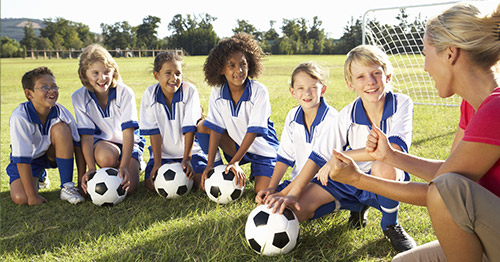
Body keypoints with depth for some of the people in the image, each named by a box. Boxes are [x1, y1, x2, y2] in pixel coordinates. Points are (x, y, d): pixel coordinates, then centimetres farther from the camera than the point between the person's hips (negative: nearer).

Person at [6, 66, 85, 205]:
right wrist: (32, 196, -28)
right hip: (30, 159, -1)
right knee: (20, 198, -24)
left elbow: (78, 145, -13)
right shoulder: (20, 117, -30)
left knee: (61, 128, -28)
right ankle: (38, 177, 16)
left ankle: (67, 186, -19)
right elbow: (22, 159, -29)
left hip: (53, 154, 2)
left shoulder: (61, 112, -21)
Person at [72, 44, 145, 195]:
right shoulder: (79, 98, -12)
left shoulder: (125, 93, -19)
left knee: (129, 187, -20)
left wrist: (124, 166, -34)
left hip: (127, 143, -1)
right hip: (101, 142, 1)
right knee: (106, 156, -36)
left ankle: (135, 164, 13)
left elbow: (128, 132, -23)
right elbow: (86, 135, -15)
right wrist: (91, 168, -28)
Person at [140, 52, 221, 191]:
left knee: (201, 181, -19)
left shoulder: (189, 90, -15)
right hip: (163, 152, 1)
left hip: (190, 149, -1)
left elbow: (189, 127, -17)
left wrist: (186, 159, -21)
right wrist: (157, 162, -14)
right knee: (151, 184, -17)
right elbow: (153, 131, -9)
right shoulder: (150, 94, -9)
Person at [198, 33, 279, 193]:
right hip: (237, 145, 3)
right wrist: (210, 164, -21)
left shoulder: (259, 91, -22)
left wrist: (235, 161, -28)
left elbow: (253, 130, -24)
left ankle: (256, 172, 15)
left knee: (262, 192, -20)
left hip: (262, 149, -3)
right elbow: (216, 128, -13)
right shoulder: (217, 93, -10)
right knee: (204, 126, -16)